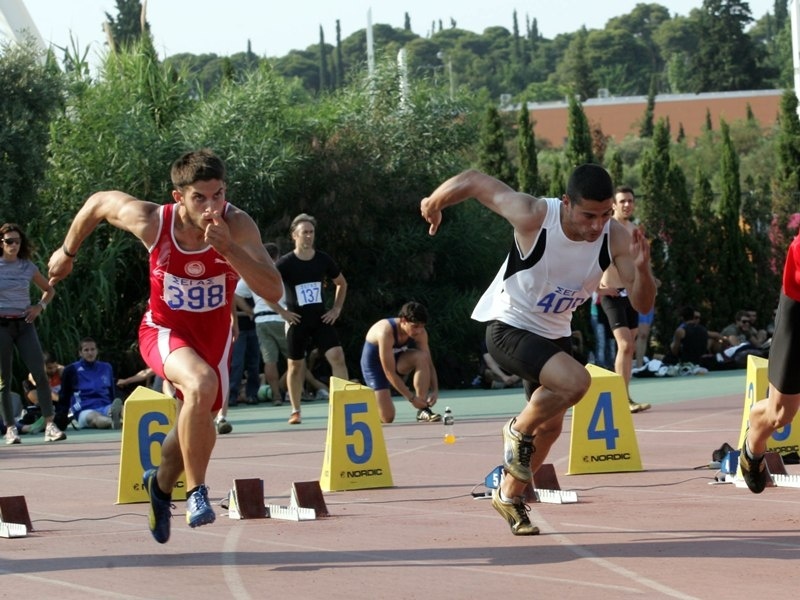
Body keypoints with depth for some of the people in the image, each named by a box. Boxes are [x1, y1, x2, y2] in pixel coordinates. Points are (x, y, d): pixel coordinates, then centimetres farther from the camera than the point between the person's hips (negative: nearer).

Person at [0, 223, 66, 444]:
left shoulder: (28, 267, 7)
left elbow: (49, 289, 21)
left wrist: (40, 306, 4)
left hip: (24, 324, 2)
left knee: (40, 373, -10)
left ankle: (50, 425, -11)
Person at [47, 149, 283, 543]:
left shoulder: (237, 226, -28)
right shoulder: (152, 222, -27)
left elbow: (273, 291, -36)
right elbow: (99, 202, -6)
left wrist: (228, 248, -48)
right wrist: (68, 252, 7)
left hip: (214, 334, 3)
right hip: (165, 330, -3)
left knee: (197, 421, 20)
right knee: (202, 383, -34)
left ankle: (161, 485, 53)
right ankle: (196, 491, -18)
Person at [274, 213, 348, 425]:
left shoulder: (324, 260, 0)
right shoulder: (285, 263, -10)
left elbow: (342, 283, 16)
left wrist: (337, 308, 5)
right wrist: (282, 312, -9)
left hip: (321, 319, 2)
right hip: (297, 321, -2)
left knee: (337, 356, -13)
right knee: (295, 365, 7)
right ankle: (295, 411, 19)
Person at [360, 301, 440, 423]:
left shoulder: (420, 332, -18)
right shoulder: (386, 332, -35)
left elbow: (429, 364, -11)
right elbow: (389, 372, -33)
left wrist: (434, 390, -27)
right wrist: (411, 398, -33)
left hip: (397, 360, 5)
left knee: (422, 356, -28)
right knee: (387, 418, -16)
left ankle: (423, 410, -21)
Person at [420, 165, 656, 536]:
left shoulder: (616, 238, -19)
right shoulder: (533, 216, -31)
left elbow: (642, 304, -18)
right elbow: (476, 181, -18)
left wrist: (642, 268, -38)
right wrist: (435, 202, -4)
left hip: (554, 334, 6)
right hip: (508, 327, -6)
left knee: (550, 426, 18)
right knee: (576, 380, -29)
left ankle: (509, 495, 43)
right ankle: (519, 432, -1)